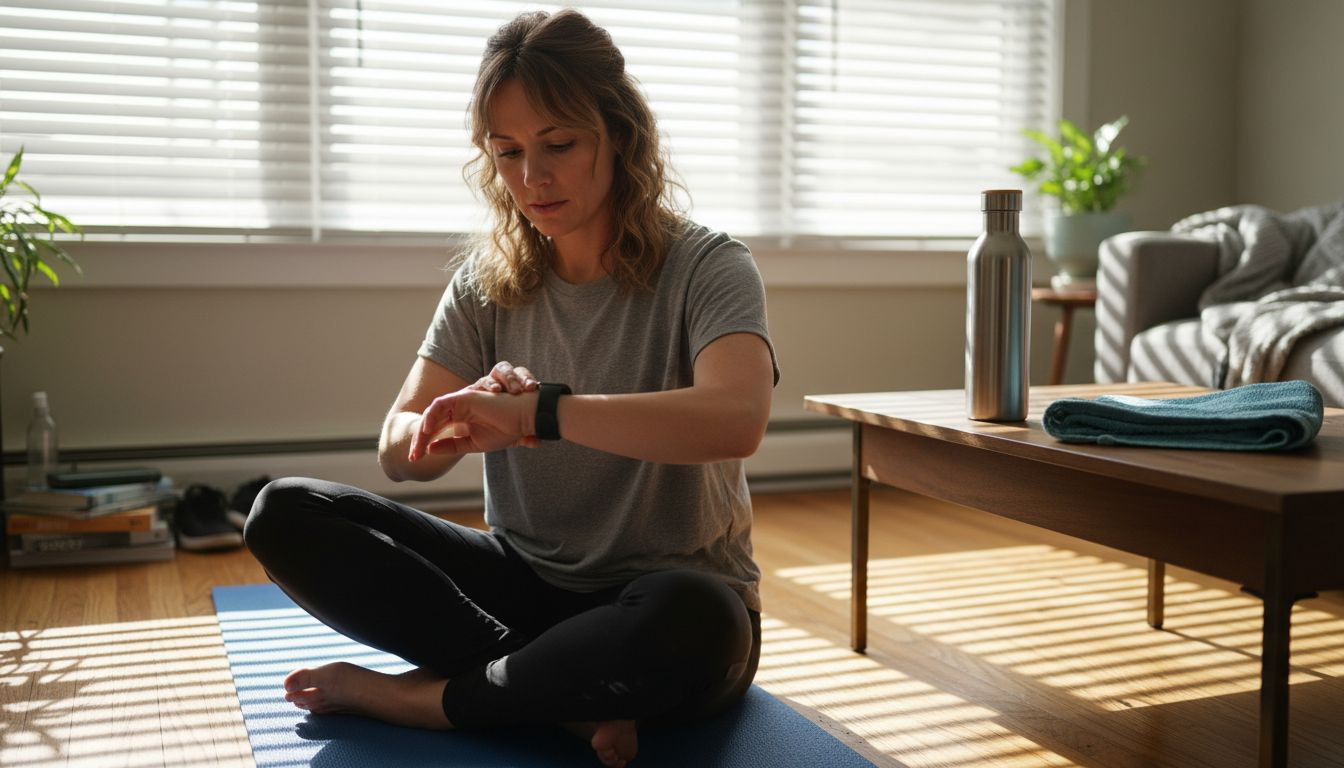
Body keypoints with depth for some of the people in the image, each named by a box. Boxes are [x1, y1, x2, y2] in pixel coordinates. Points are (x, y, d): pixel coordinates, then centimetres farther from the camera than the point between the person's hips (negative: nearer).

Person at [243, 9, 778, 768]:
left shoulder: (706, 266, -11)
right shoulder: (487, 281, 3)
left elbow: (736, 419, -32)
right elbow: (399, 448, -5)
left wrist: (535, 412, -37)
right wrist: (467, 425, -28)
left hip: (669, 593, -4)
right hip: (525, 579, 5)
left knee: (691, 623, -41)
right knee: (286, 514, -12)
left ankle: (420, 695, -16)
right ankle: (570, 692, -21)